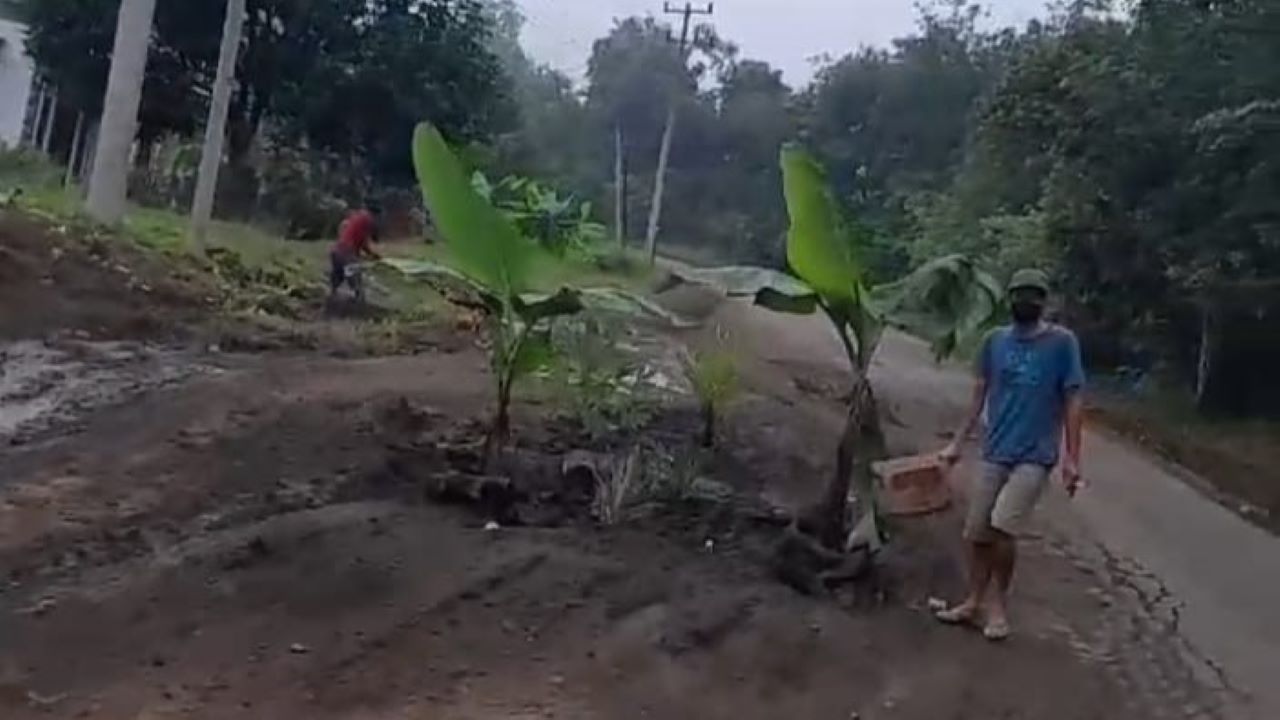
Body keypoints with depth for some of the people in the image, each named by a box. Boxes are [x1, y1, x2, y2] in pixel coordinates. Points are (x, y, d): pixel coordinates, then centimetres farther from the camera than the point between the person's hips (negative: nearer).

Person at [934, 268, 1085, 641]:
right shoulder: (995, 341, 6)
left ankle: (998, 602, 3)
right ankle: (975, 603, 23)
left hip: (1035, 456, -4)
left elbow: (1072, 403, -4)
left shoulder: (1062, 342, -5)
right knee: (975, 534, 5)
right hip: (994, 453, 4)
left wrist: (1072, 459, -8)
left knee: (1002, 527, -19)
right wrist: (957, 443, 10)